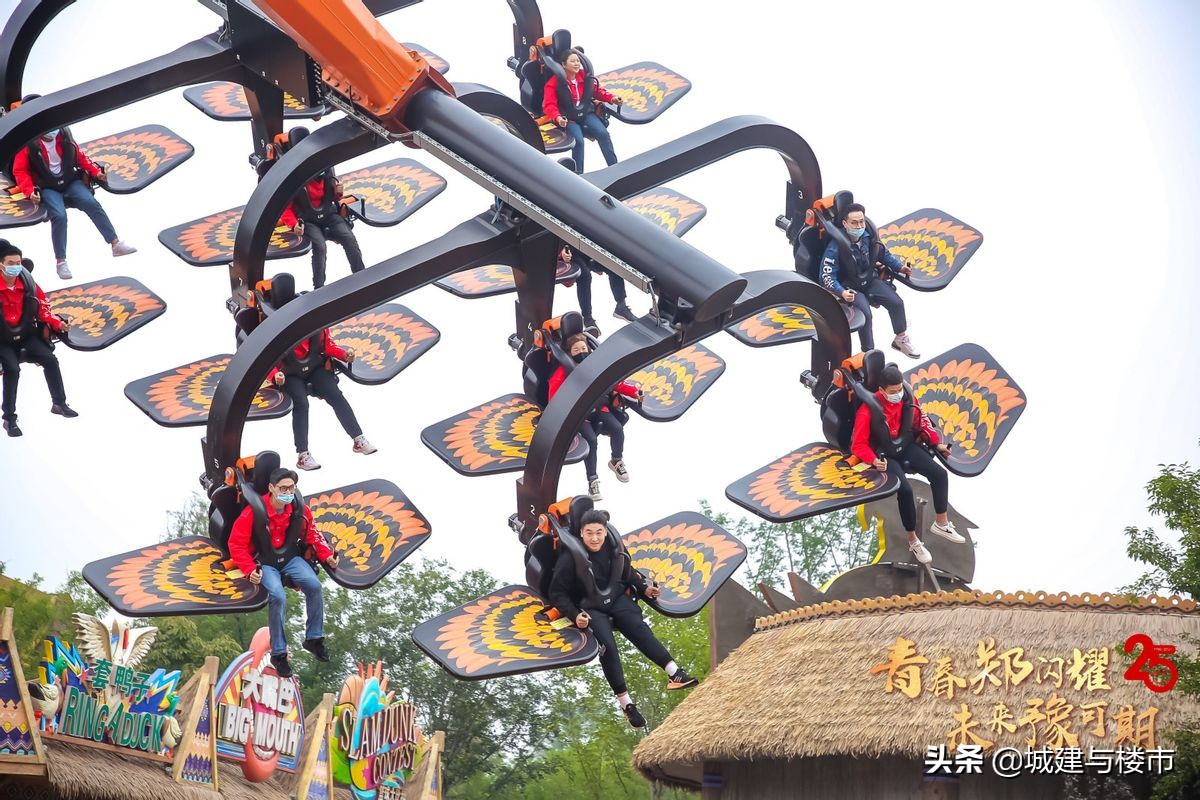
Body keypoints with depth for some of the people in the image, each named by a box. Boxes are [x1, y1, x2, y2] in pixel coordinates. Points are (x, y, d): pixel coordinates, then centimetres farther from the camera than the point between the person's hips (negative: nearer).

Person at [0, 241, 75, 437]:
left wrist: (56, 323, -8)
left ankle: (59, 404, 12)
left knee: (50, 360, -7)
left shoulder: (28, 284, -4)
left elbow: (42, 306, 6)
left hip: (25, 333, 5)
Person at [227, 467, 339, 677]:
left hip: (290, 558, 4)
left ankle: (314, 639, 0)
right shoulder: (253, 512, -22)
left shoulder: (300, 510, -9)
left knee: (314, 586, -20)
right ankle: (278, 654, -14)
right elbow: (236, 544, -14)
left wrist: (326, 555, -7)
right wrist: (250, 570, -24)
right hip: (264, 563, -4)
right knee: (278, 597, -29)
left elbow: (313, 536, 8)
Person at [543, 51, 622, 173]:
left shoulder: (585, 77, 4)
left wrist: (612, 98, -2)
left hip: (586, 114, 4)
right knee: (578, 140, -28)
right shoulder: (554, 82, -10)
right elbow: (549, 105, -15)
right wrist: (558, 118, -35)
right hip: (567, 118, -4)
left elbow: (598, 91, 17)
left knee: (603, 133, -18)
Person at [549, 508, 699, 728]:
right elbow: (557, 593, -9)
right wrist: (575, 615, -22)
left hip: (616, 598, 3)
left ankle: (674, 672, -37)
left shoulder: (613, 549, -1)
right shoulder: (571, 559, -15)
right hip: (590, 608, -3)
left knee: (638, 628, -23)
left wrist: (644, 588, 3)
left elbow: (627, 573, 18)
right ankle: (625, 702, -24)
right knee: (607, 645, -26)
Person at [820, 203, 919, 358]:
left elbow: (883, 253, 15)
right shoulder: (835, 247, -23)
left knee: (896, 303, -8)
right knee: (865, 313, -28)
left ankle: (901, 339, 16)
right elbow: (827, 276, -24)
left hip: (870, 280, 5)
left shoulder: (868, 238, -6)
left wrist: (899, 267, 4)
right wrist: (842, 292, -37)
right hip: (851, 287, -5)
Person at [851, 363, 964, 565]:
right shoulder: (868, 410, -24)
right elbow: (858, 444, -20)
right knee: (905, 490, -26)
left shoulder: (908, 400, -10)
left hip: (907, 447, 6)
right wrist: (873, 460, -35)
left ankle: (941, 523, 12)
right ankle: (913, 541, -9)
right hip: (884, 456, -6)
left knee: (939, 474, -7)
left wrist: (937, 443, 5)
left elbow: (922, 422, 10)